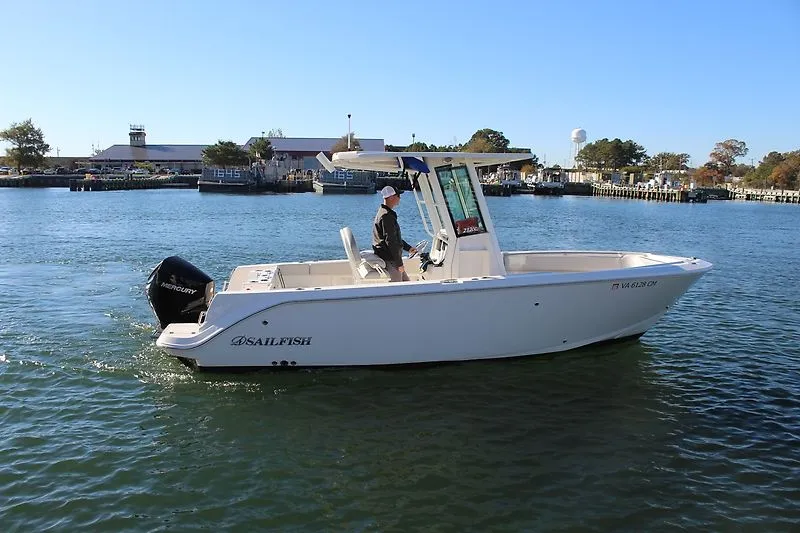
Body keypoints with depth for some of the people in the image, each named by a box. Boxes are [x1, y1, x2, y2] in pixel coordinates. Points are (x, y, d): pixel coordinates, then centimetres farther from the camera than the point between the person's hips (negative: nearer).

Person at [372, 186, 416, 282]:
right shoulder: (387, 216, -18)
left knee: (405, 281, 16)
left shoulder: (385, 213, 17)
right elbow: (390, 241, -22)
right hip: (389, 259, -11)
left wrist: (408, 248, 23)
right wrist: (399, 263, -20)